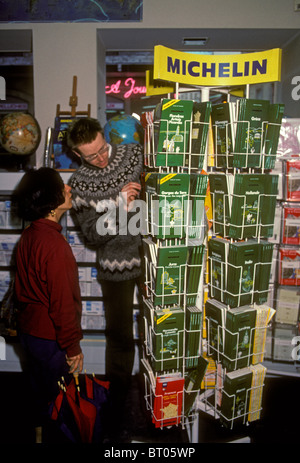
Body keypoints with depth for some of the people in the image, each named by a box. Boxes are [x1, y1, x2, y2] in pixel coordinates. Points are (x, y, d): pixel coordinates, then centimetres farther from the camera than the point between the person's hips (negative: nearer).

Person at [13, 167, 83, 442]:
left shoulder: (28, 236, 0)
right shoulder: (54, 244, -29)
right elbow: (63, 303, -26)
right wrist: (73, 348, -16)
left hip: (30, 330, 9)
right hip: (51, 339, -9)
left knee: (41, 388, 27)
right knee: (58, 398, 14)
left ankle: (41, 429, 48)